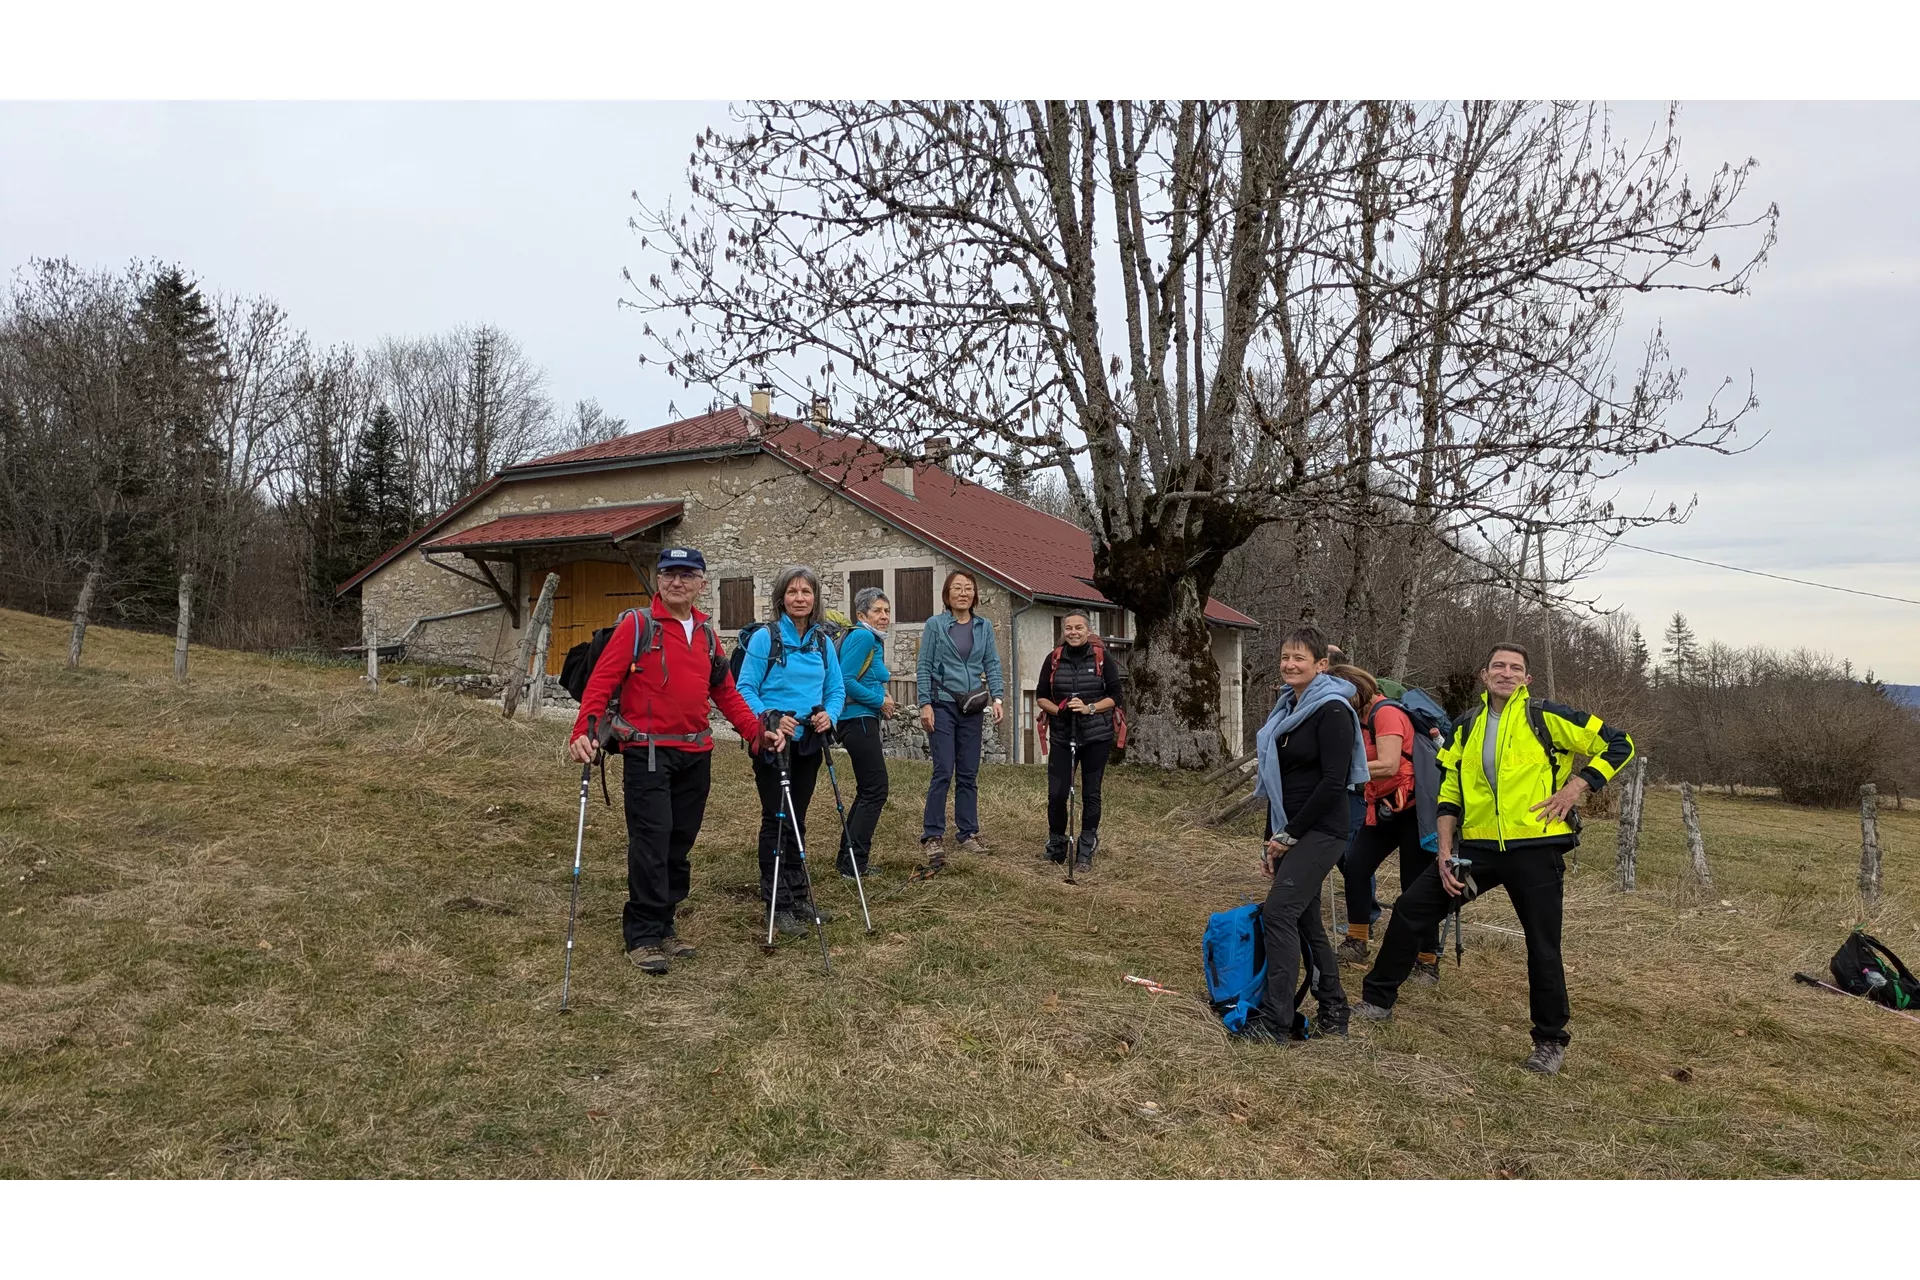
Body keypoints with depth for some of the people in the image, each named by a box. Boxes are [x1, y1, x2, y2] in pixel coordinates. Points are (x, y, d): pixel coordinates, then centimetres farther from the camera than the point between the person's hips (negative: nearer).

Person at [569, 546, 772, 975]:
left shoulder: (707, 633, 12)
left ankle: (664, 925, 24)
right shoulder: (636, 625, -4)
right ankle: (642, 936, 3)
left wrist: (756, 731, 6)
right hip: (647, 752, -5)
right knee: (652, 840, -7)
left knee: (680, 842, 11)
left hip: (695, 755, 6)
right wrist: (584, 730, -23)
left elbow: (725, 692, 16)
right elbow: (602, 680, -10)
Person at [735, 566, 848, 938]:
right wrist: (771, 719, -25)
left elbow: (836, 689, 10)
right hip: (772, 742, -5)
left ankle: (798, 894, 25)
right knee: (776, 820, 0)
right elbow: (745, 690, -11)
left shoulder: (823, 642, 6)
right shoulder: (764, 638, -10)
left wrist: (829, 714, -10)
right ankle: (778, 904, 7)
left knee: (797, 819, 14)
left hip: (808, 743, 5)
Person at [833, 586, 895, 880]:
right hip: (859, 721, -10)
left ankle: (847, 857, 22)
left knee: (868, 790, 15)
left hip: (862, 721, 10)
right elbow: (846, 680, -22)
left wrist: (881, 695, 5)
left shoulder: (873, 640, 16)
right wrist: (880, 700, -14)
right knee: (875, 790, -7)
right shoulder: (863, 637, -14)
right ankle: (854, 864, -3)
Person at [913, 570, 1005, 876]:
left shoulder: (984, 627, 10)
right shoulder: (935, 625, 0)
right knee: (943, 771, -8)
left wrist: (997, 697, -6)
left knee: (969, 774, 8)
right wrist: (925, 704, -10)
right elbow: (924, 668, -2)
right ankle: (932, 836, 1)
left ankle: (969, 834, 17)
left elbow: (992, 666, 8)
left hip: (973, 708, 4)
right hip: (943, 704, -3)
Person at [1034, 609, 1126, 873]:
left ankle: (1085, 853, 14)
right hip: (1061, 737, 1)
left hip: (1096, 737, -1)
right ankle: (1056, 847, 20)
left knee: (1090, 794, 3)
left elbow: (1115, 696, -2)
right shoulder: (1054, 659, 3)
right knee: (1056, 794, -2)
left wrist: (1090, 708, -18)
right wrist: (1057, 709, -12)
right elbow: (1041, 695, 7)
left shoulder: (1102, 657, -3)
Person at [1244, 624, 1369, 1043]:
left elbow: (1333, 782, -18)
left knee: (1278, 911, -16)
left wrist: (1290, 834, -15)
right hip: (1289, 833, 9)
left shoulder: (1332, 711, -12)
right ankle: (1333, 1012, 25)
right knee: (1304, 918, 12)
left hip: (1320, 832, -9)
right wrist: (1272, 840, 13)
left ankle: (1276, 1021, -11)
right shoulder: (1288, 709, 13)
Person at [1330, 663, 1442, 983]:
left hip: (1411, 809, -8)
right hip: (1382, 809, 8)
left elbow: (1389, 765, -26)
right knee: (1355, 867, 1)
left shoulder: (1386, 712, -16)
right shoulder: (1359, 718, 12)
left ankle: (1428, 962, 11)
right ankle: (1356, 942, 14)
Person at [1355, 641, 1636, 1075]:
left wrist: (1574, 789, -9)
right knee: (1410, 908, 1)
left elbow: (1618, 745, -1)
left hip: (1535, 849, -4)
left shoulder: (1546, 717, -4)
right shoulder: (1466, 729, 10)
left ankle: (1551, 1041, 24)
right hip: (1478, 847, 4)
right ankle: (1378, 1000, 14)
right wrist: (1445, 851, 3)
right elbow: (1450, 795, 12)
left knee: (1542, 948, 4)